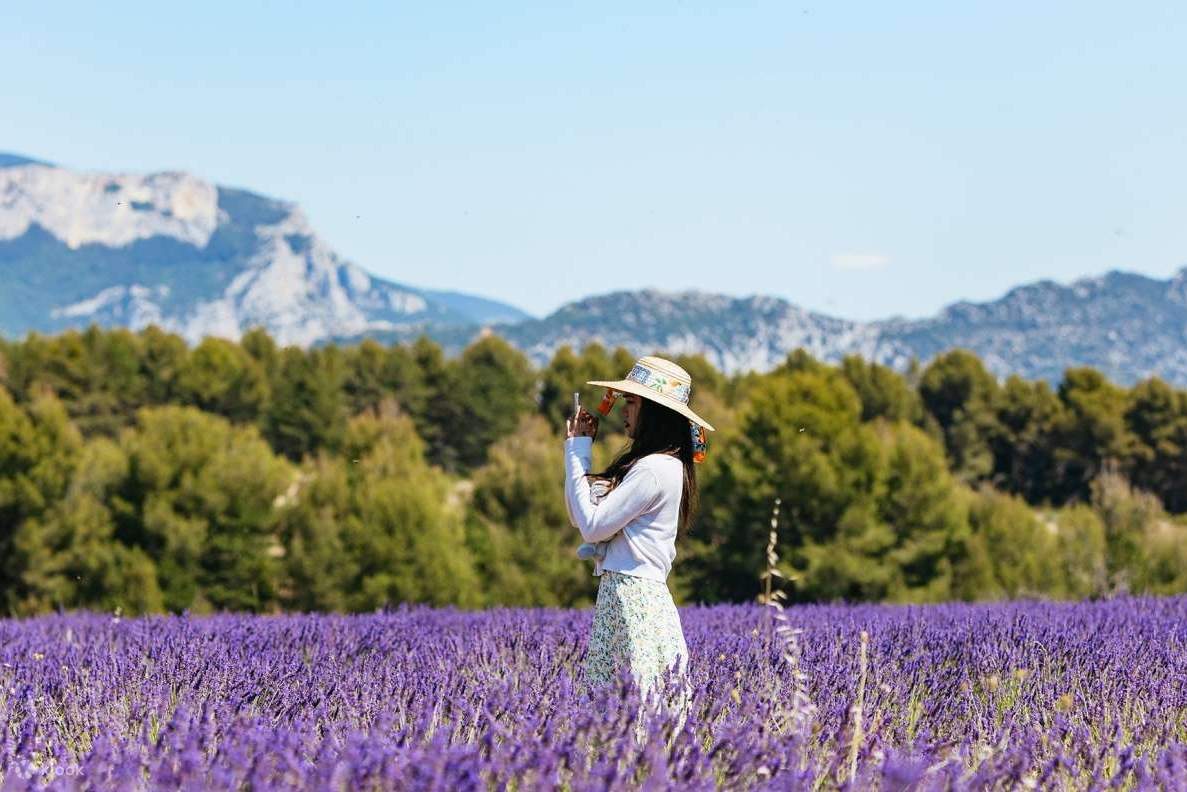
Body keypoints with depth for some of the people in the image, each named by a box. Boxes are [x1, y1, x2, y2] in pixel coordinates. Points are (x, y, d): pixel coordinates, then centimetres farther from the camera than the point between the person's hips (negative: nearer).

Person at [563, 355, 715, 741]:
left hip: (634, 597, -10)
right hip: (619, 595, 10)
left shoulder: (655, 469, -14)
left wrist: (576, 451, -8)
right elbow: (580, 516, 18)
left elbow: (591, 525, -16)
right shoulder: (649, 462, 17)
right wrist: (581, 449, 10)